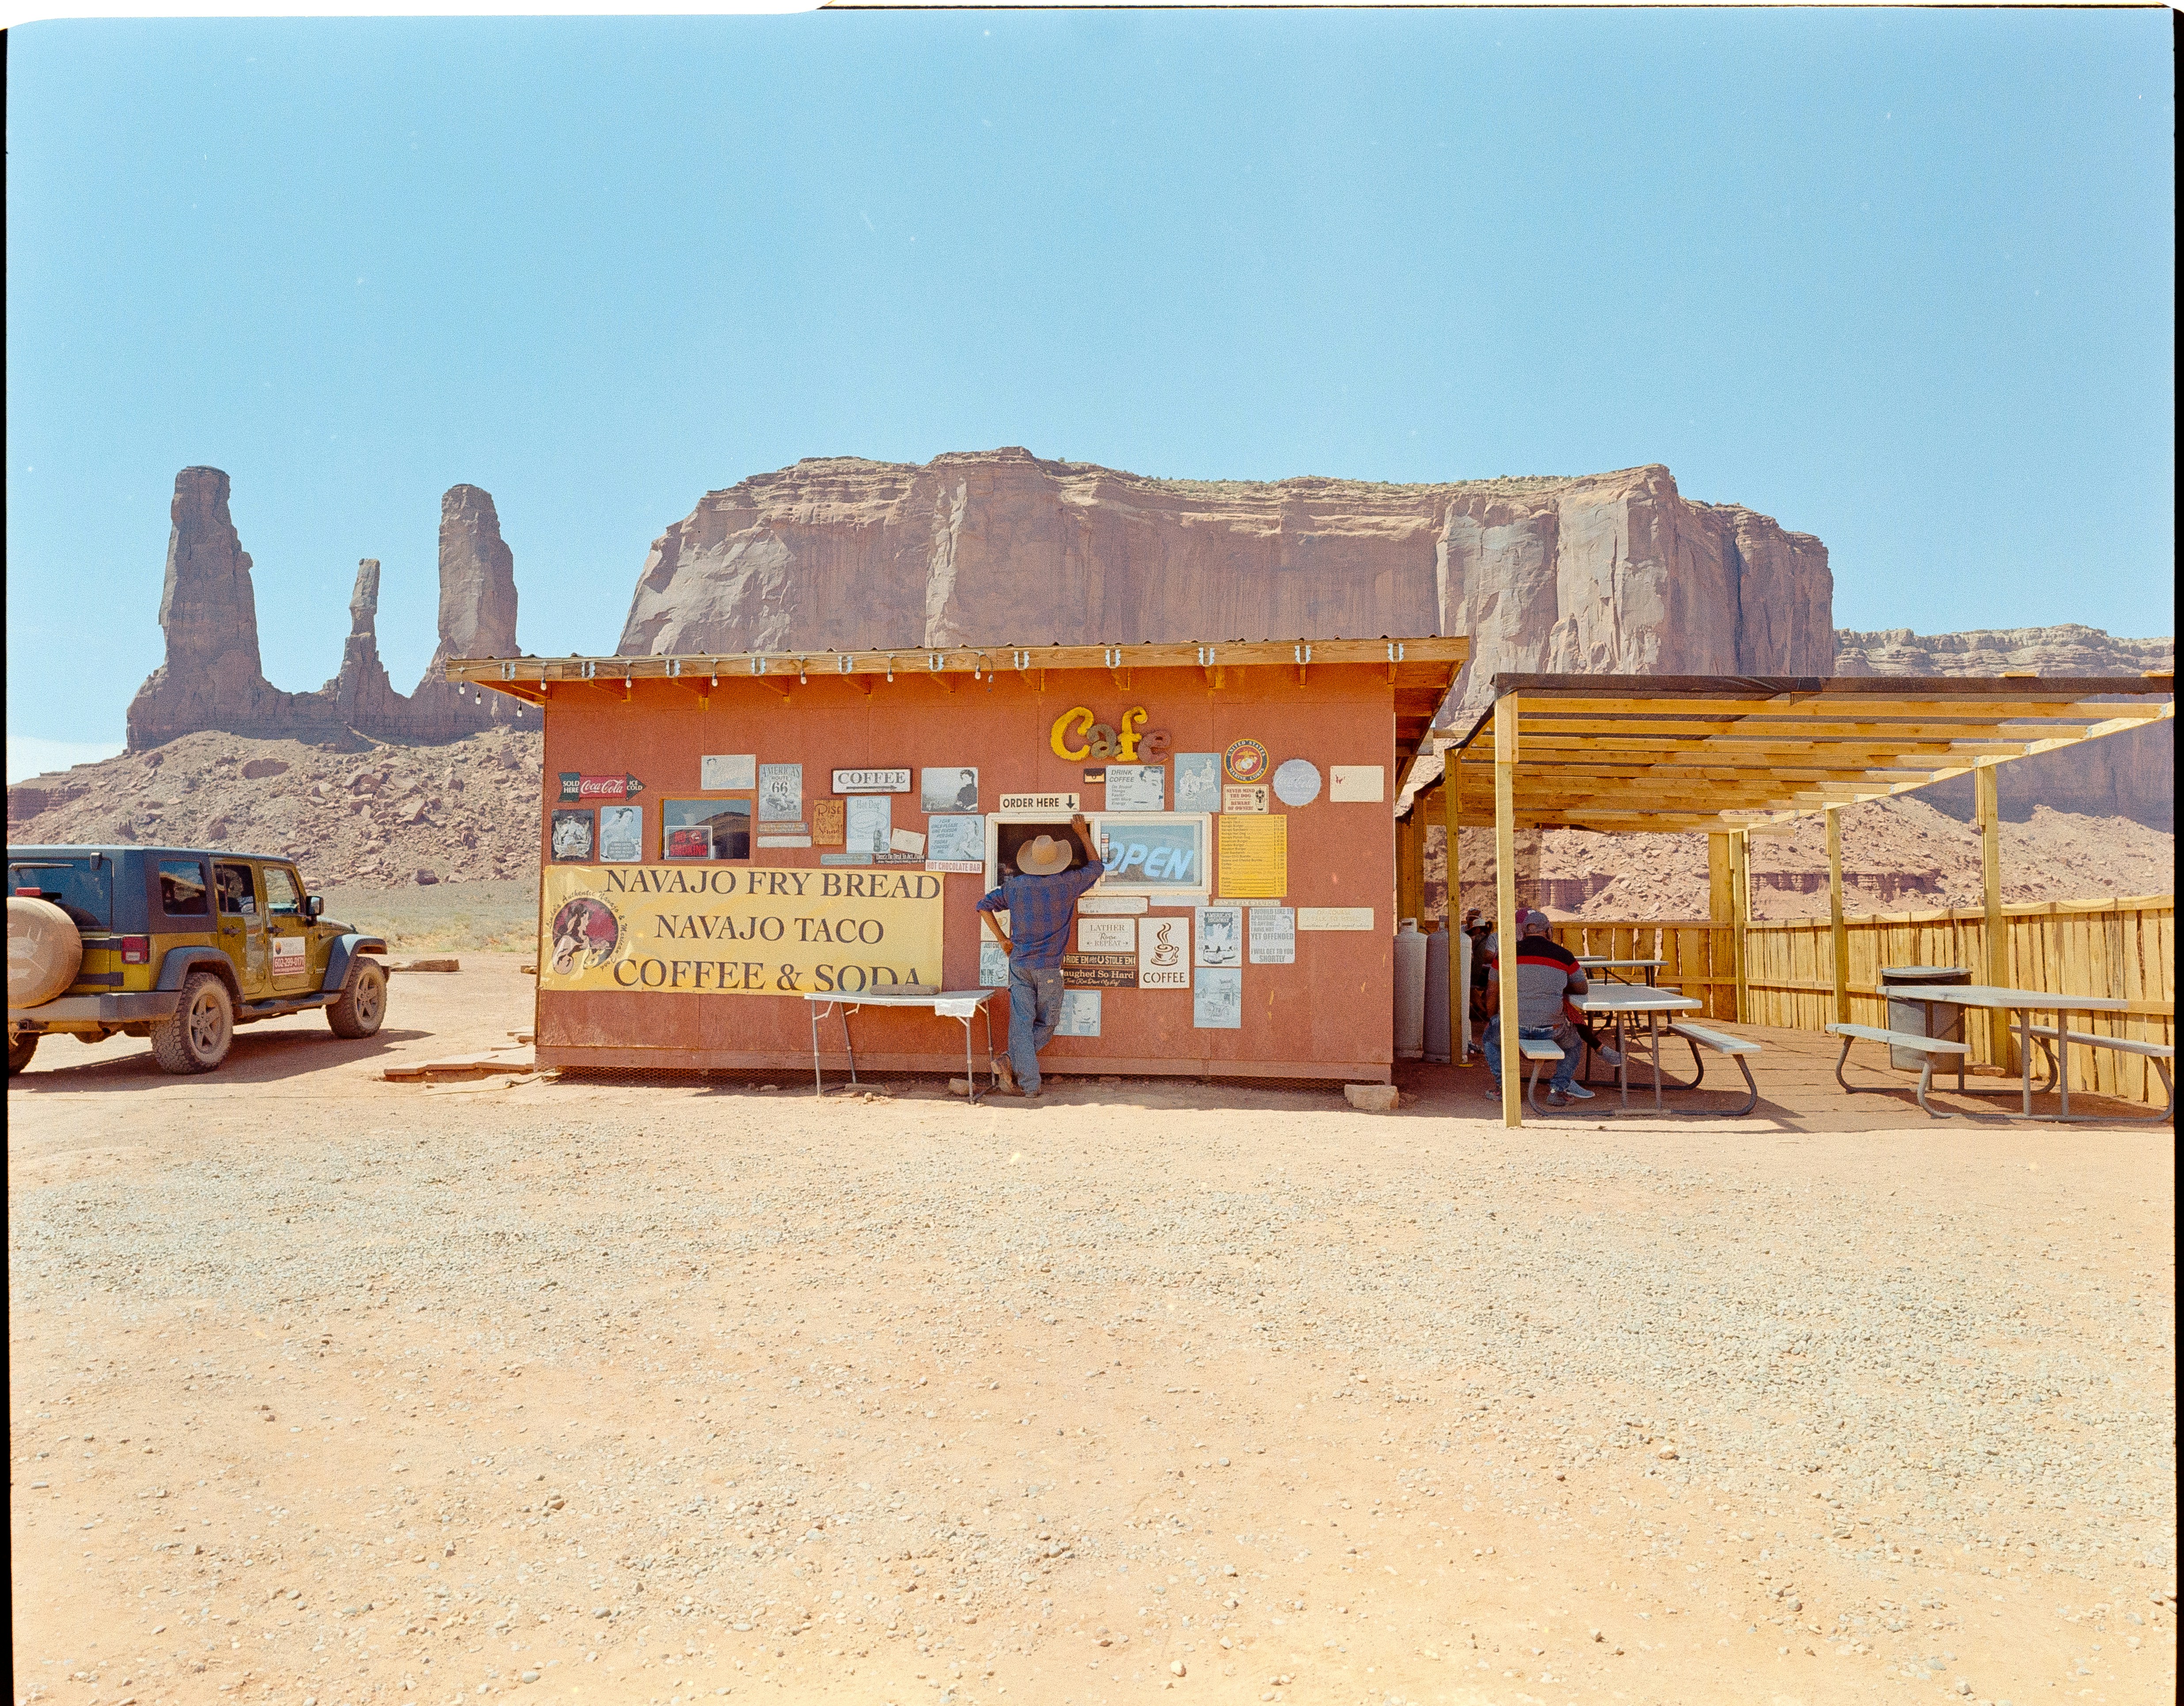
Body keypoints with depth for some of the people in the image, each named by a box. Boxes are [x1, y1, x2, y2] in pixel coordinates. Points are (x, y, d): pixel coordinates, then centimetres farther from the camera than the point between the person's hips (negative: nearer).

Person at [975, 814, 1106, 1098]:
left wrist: (1002, 938, 13)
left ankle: (1028, 1083, -1)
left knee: (1021, 1021, 2)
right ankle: (1013, 1062, -1)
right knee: (1047, 1023, 12)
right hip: (1049, 968, -2)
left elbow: (984, 905, 9)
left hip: (1019, 964, 3)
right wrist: (1084, 834, 21)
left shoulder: (1015, 886, 2)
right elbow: (1097, 867, 13)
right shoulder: (1067, 883, -4)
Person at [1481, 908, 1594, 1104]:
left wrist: (1491, 1020, 29)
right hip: (1551, 1028, 0)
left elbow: (1492, 993, 12)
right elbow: (1582, 989, 18)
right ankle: (1559, 1088, 20)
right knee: (1573, 1042, 32)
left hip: (1513, 1026, 0)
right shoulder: (1564, 955, 3)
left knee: (1490, 1038, 31)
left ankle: (1502, 1086, 20)